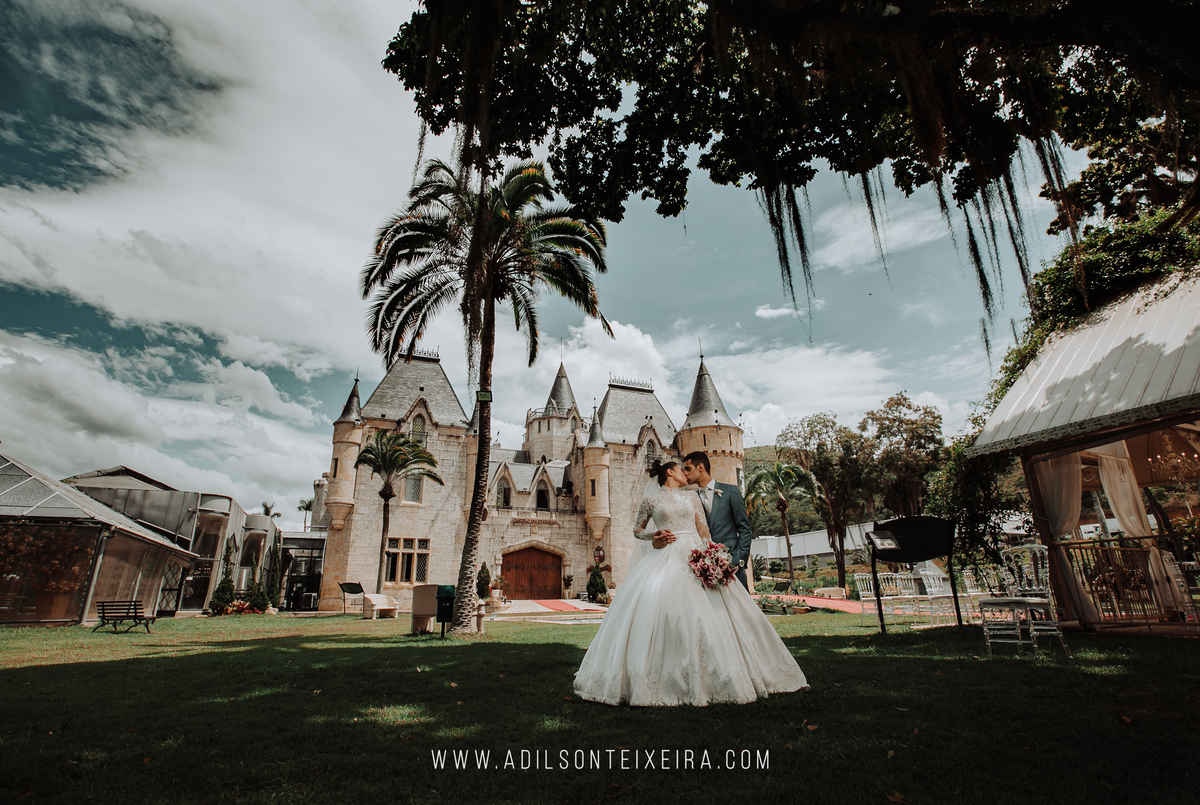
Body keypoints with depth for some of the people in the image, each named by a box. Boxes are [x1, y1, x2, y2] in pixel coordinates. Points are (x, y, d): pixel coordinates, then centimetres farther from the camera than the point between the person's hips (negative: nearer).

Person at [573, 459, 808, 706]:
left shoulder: (692, 497, 17)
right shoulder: (651, 500, 9)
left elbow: (703, 528, 10)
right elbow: (637, 531, 16)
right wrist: (655, 535, -4)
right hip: (667, 559, -3)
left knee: (709, 613, -4)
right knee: (659, 611, -14)